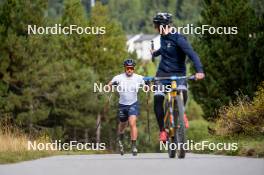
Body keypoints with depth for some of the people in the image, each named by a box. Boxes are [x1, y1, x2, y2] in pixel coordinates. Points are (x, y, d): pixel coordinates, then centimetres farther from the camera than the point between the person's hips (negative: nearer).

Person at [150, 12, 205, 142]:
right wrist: (155, 53, 53)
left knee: (182, 92, -35)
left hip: (178, 73, -5)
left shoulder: (178, 39, -18)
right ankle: (162, 130, -6)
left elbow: (192, 54, -29)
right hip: (163, 73, 6)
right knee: (158, 99, -16)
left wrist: (199, 70, -46)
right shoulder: (164, 37, 5)